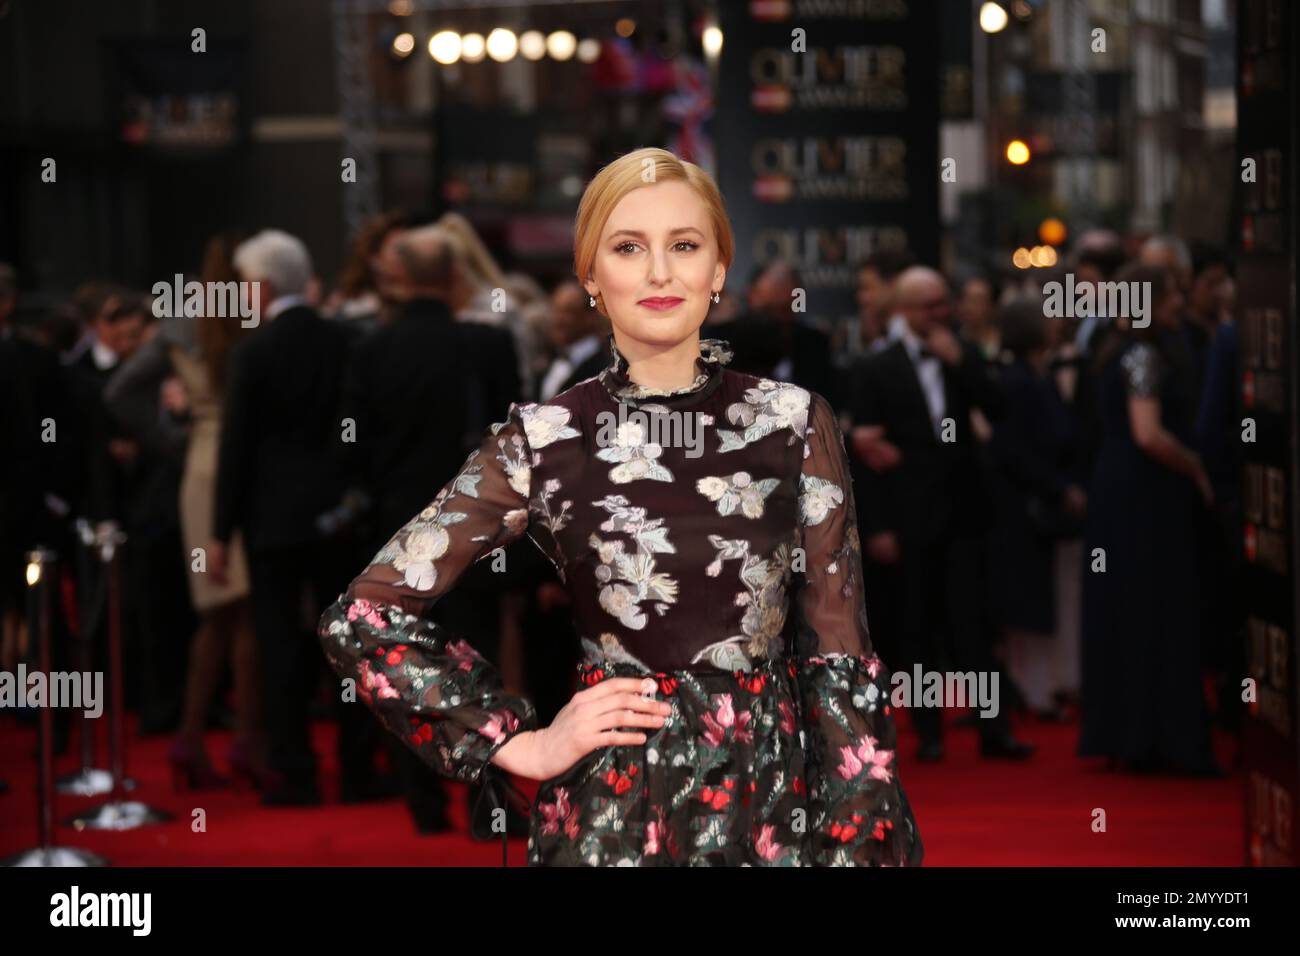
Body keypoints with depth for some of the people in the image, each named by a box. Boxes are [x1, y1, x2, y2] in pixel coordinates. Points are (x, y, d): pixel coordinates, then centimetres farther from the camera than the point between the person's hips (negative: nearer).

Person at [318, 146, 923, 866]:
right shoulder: (542, 439, -4)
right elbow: (362, 617, -2)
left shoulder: (795, 423, -1)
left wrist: (860, 848, -7)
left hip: (773, 800, 1)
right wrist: (522, 745, -5)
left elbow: (838, 652, 0)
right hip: (609, 815, -1)